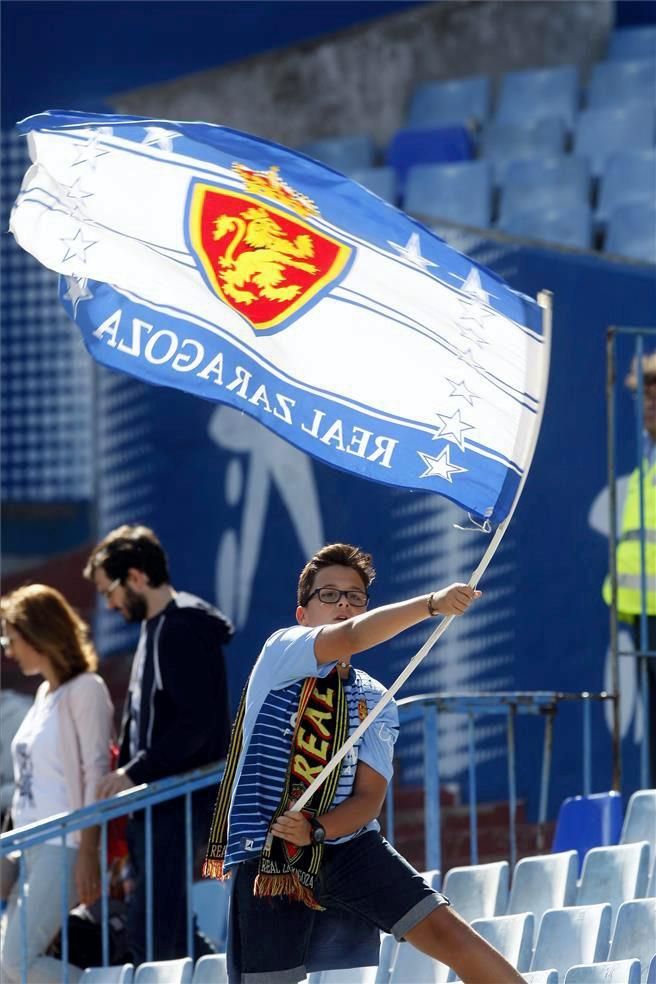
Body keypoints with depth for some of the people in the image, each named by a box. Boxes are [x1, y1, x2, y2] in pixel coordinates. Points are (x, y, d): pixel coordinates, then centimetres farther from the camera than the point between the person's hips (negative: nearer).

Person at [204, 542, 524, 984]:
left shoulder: (374, 702, 11)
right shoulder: (280, 653, 0)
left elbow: (369, 797, 1)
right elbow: (350, 638, -21)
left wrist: (316, 829, -19)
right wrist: (431, 603, -33)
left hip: (346, 843, 3)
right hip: (267, 856, -3)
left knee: (445, 931, -12)